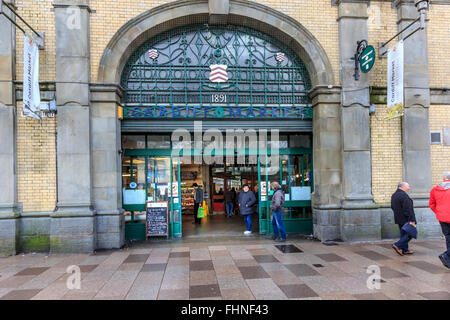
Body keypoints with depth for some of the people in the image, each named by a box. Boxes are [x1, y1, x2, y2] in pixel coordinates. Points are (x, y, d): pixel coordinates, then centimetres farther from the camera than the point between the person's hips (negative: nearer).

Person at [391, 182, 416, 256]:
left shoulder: (393, 195, 12)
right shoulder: (404, 195, -19)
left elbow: (392, 207, 21)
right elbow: (408, 209, -23)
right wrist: (412, 220, -22)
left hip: (399, 219, 9)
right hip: (406, 219, -9)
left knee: (403, 234, 15)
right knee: (410, 233, 0)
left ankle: (405, 250, 18)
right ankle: (397, 245, -6)